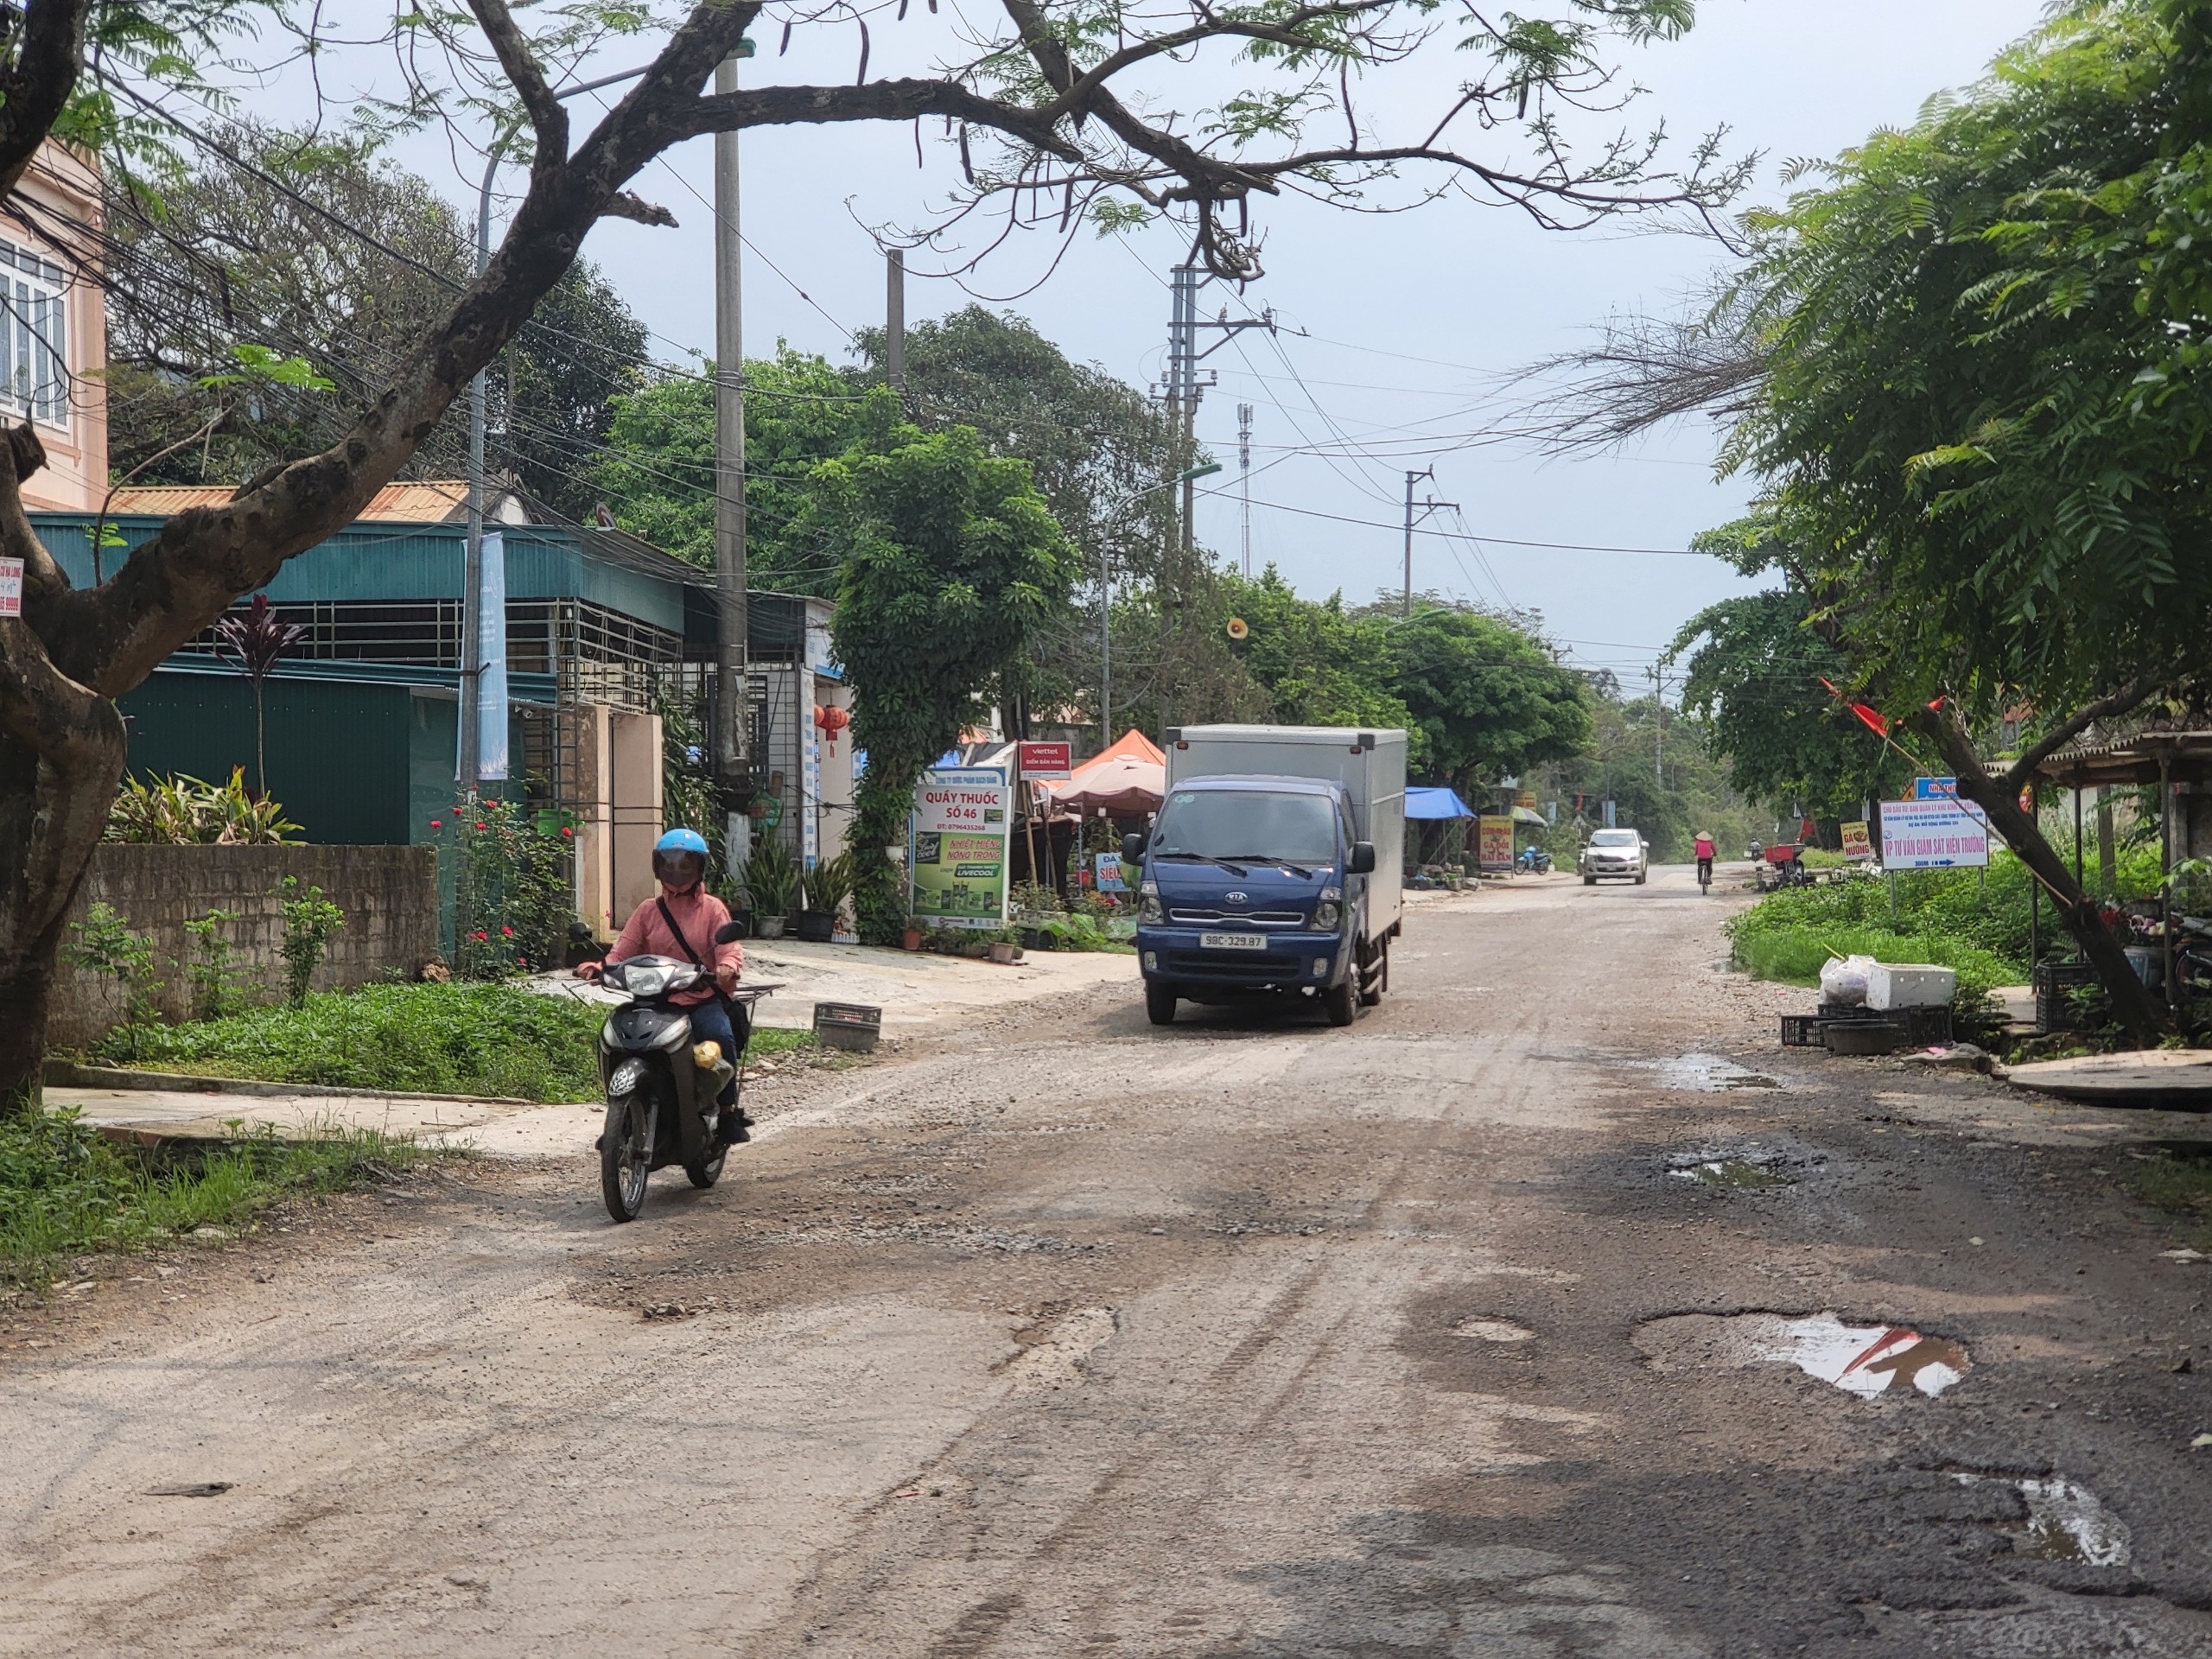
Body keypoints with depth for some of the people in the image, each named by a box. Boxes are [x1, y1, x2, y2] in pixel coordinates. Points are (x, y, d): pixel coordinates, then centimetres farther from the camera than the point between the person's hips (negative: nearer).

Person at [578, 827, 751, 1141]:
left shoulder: (712, 908, 10)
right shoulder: (648, 911, 15)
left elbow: (729, 947, -4)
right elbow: (623, 951, 7)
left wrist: (728, 967, -28)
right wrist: (599, 968, -15)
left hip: (703, 1000, -2)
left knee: (721, 1036, -32)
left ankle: (727, 1111, -15)